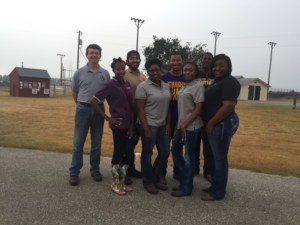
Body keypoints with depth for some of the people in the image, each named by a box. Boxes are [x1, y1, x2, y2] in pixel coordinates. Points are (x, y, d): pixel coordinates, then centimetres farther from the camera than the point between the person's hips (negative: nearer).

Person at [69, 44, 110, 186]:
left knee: (96, 143, 11)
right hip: (83, 110, -1)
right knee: (78, 143, 4)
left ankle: (95, 169, 24)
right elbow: (74, 92, 8)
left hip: (99, 110, 2)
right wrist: (82, 105, 12)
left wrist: (98, 103, 8)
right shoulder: (79, 73, 0)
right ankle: (74, 172, 15)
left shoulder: (105, 73, 4)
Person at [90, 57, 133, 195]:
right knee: (118, 153, 4)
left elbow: (130, 105, 12)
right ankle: (115, 184, 22)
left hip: (129, 124, 7)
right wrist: (107, 118, -12)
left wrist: (132, 123, 4)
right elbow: (93, 101, -13)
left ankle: (122, 182, 28)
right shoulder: (110, 85, -10)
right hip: (118, 124, -7)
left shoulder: (127, 84, 10)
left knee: (128, 153, 12)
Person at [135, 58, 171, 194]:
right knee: (147, 153, 5)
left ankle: (156, 179, 30)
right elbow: (140, 109, -13)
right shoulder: (142, 87, -9)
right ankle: (148, 182, 23)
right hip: (149, 125, -6)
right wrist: (146, 129, -17)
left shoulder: (166, 86, 10)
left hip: (162, 125, 7)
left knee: (165, 153, 11)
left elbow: (167, 107, 13)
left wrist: (168, 124, 6)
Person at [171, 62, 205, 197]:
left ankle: (186, 188, 16)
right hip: (181, 125, 8)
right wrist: (178, 126, 10)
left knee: (189, 157, 1)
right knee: (175, 151, 15)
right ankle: (185, 181, 30)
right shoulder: (184, 87, 13)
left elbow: (198, 109, -14)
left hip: (191, 126, -8)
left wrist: (184, 125, -15)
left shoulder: (198, 86, -8)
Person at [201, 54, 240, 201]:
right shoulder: (217, 81, 17)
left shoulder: (230, 82, -13)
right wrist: (208, 124, 13)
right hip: (212, 124, 10)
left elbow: (228, 106, -23)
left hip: (222, 124, -10)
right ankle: (217, 185, 33)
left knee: (219, 158, 1)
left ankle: (217, 192, 16)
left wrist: (210, 124, -17)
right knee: (209, 155, 18)